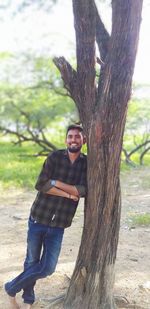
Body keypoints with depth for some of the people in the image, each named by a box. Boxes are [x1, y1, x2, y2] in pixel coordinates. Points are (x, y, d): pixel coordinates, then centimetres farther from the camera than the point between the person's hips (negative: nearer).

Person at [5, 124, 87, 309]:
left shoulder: (87, 164, 0)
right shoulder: (55, 157, -5)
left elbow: (82, 190, -15)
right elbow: (41, 185, -15)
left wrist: (55, 182, -15)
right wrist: (68, 194, -15)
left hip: (58, 226, 1)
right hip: (38, 219, -1)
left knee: (47, 268, 0)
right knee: (31, 262, 10)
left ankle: (12, 288, 23)